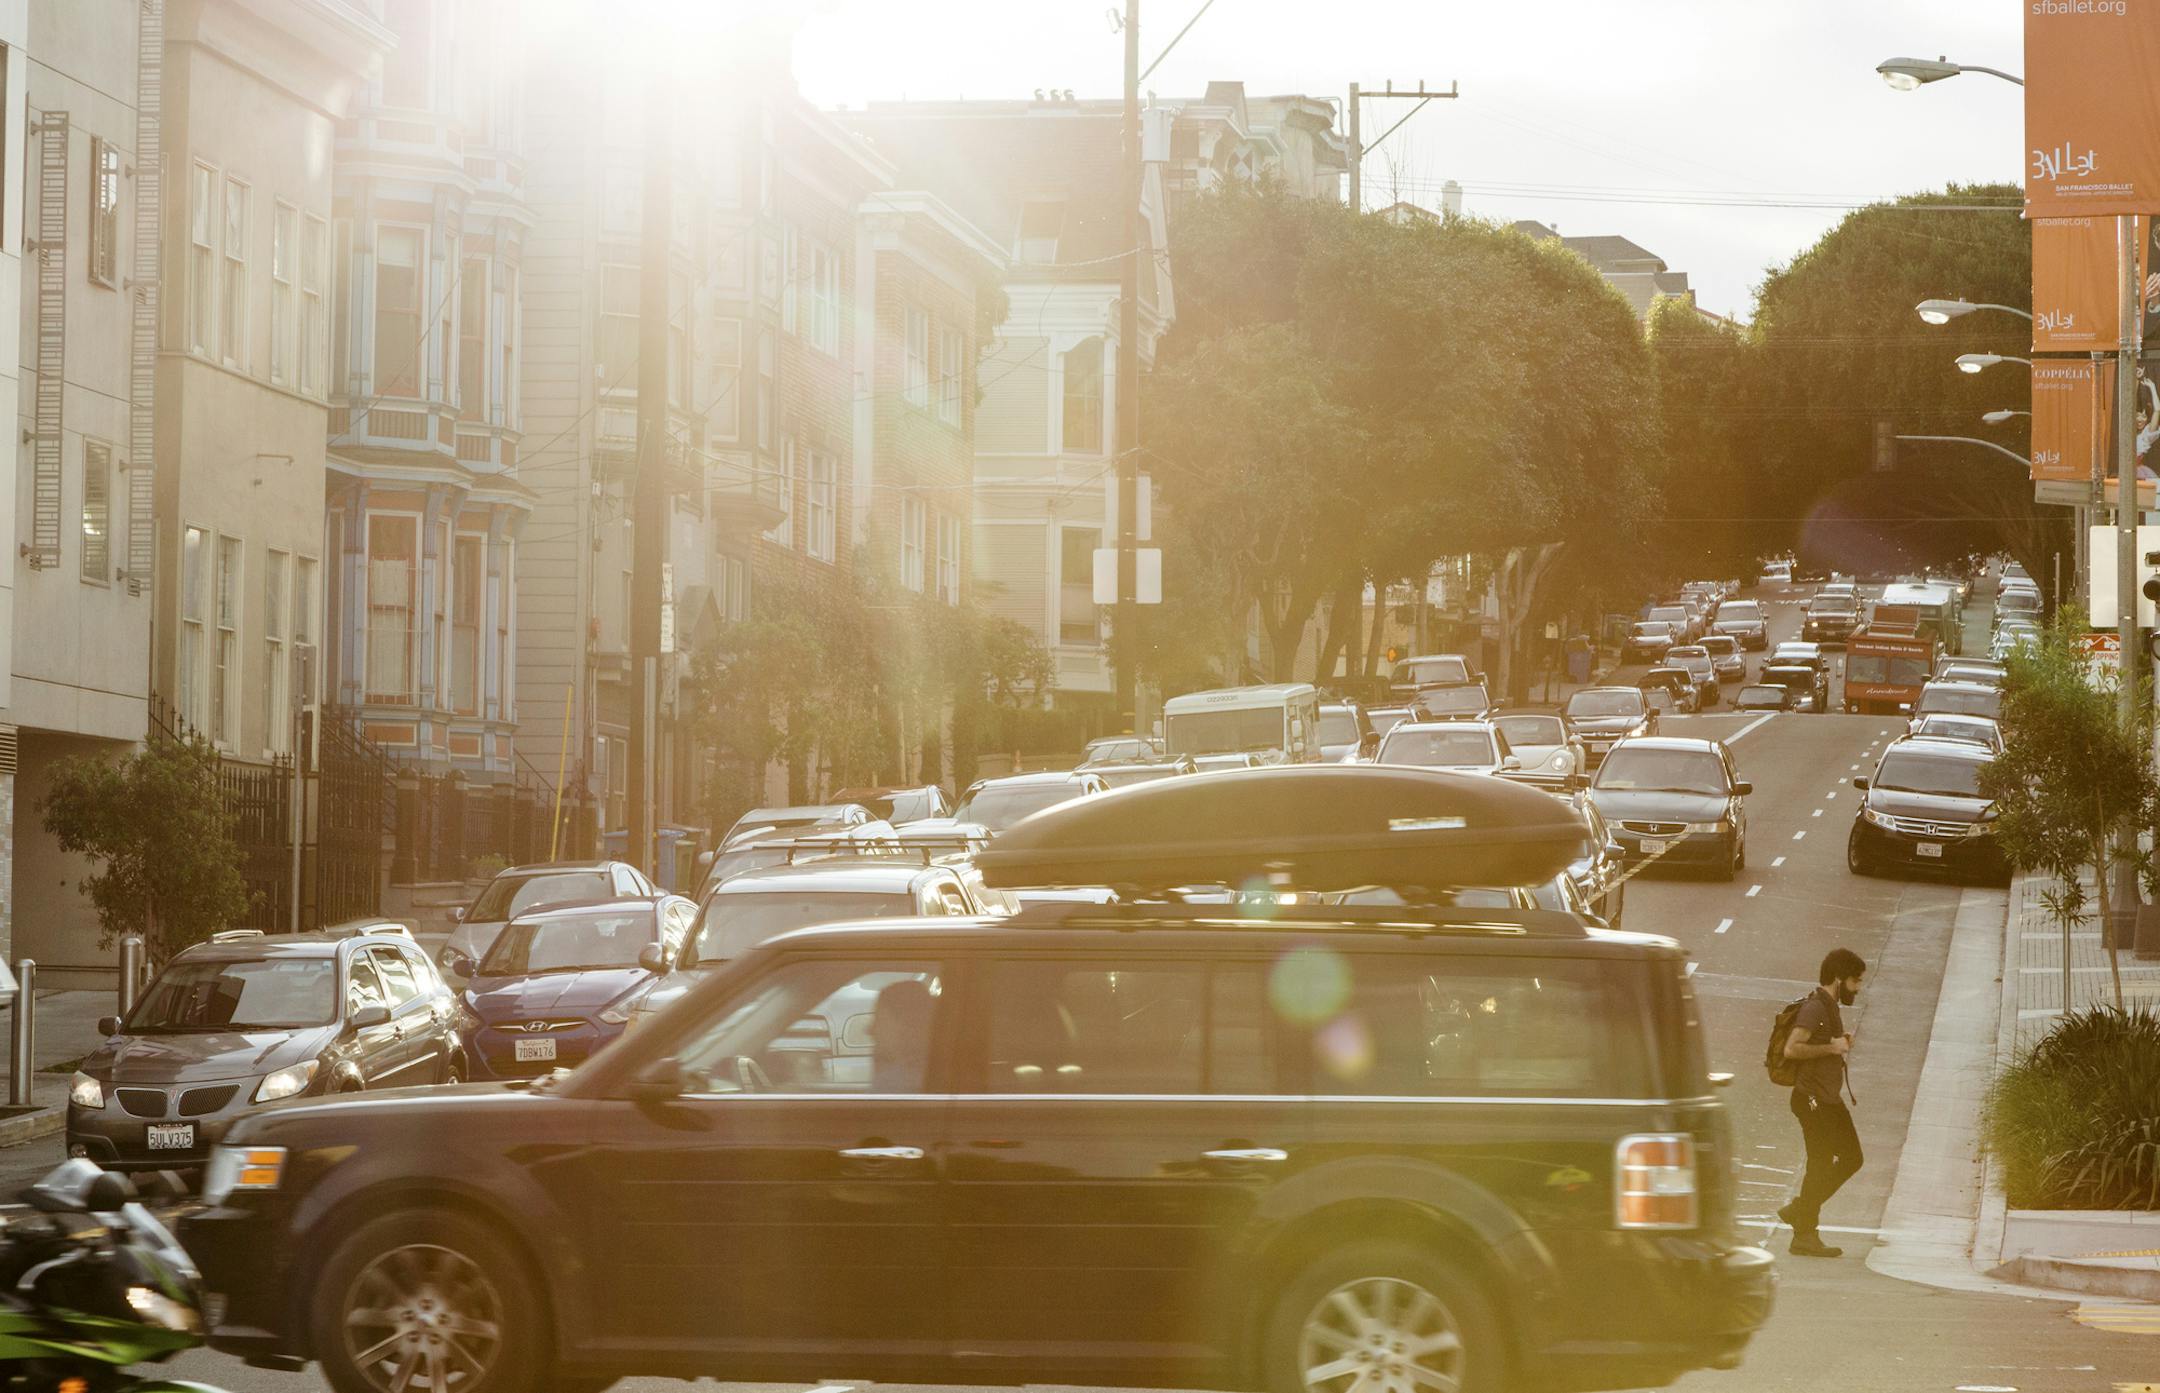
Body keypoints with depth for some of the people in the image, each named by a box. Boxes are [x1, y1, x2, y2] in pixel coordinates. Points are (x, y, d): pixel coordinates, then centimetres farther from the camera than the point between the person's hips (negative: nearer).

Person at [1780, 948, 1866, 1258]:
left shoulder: (1832, 1008, 15)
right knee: (1820, 1164, -6)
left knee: (1851, 1158, 12)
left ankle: (1799, 1210, 18)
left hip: (1830, 1099, 10)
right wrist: (1831, 1047, -21)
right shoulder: (1814, 1008, -16)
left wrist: (1841, 1043, 9)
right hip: (1812, 1100, -10)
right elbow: (1792, 1048, -26)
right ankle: (1805, 1235, 1)